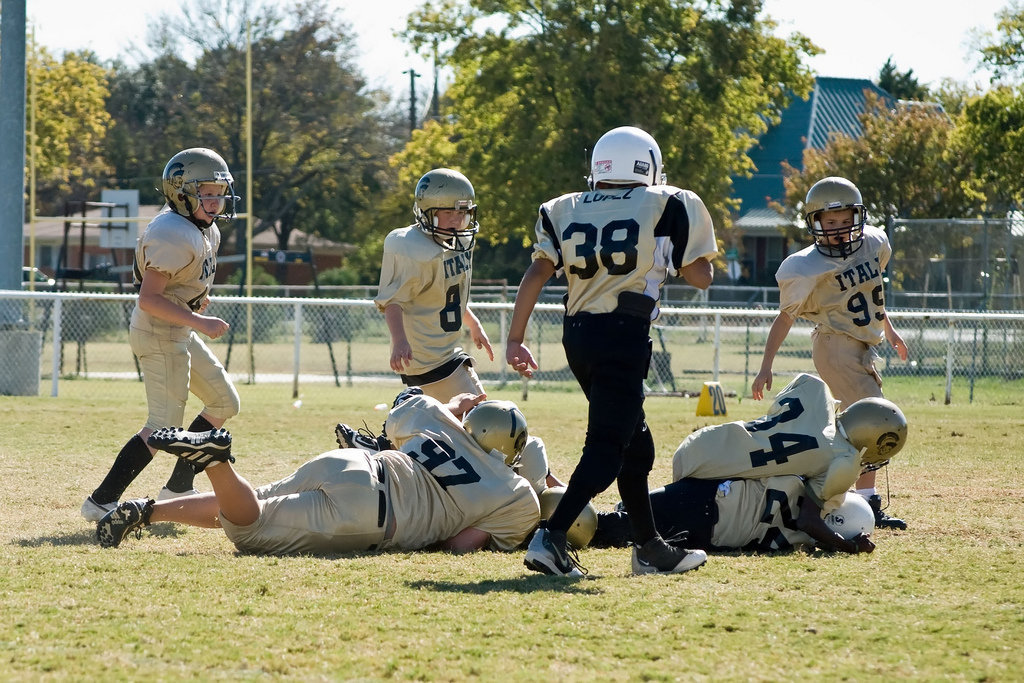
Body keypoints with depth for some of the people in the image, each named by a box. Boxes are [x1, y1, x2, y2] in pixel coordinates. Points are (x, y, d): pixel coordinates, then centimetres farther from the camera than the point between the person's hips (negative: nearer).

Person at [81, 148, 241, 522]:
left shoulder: (206, 232, 8)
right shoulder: (173, 235, -24)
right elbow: (149, 299, -28)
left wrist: (197, 295, 10)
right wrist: (198, 321, -29)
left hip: (180, 332, 11)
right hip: (160, 334, -11)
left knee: (225, 403, 16)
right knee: (163, 425, -11)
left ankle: (178, 487, 21)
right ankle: (101, 501, -9)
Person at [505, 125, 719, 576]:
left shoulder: (564, 211, 13)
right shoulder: (665, 206, 3)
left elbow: (537, 272, 1)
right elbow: (700, 277, 8)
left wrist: (515, 338, 1)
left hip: (577, 335, 6)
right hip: (624, 335, -6)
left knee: (635, 442, 18)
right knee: (607, 446, -8)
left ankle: (650, 548, 24)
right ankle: (551, 538, -23)